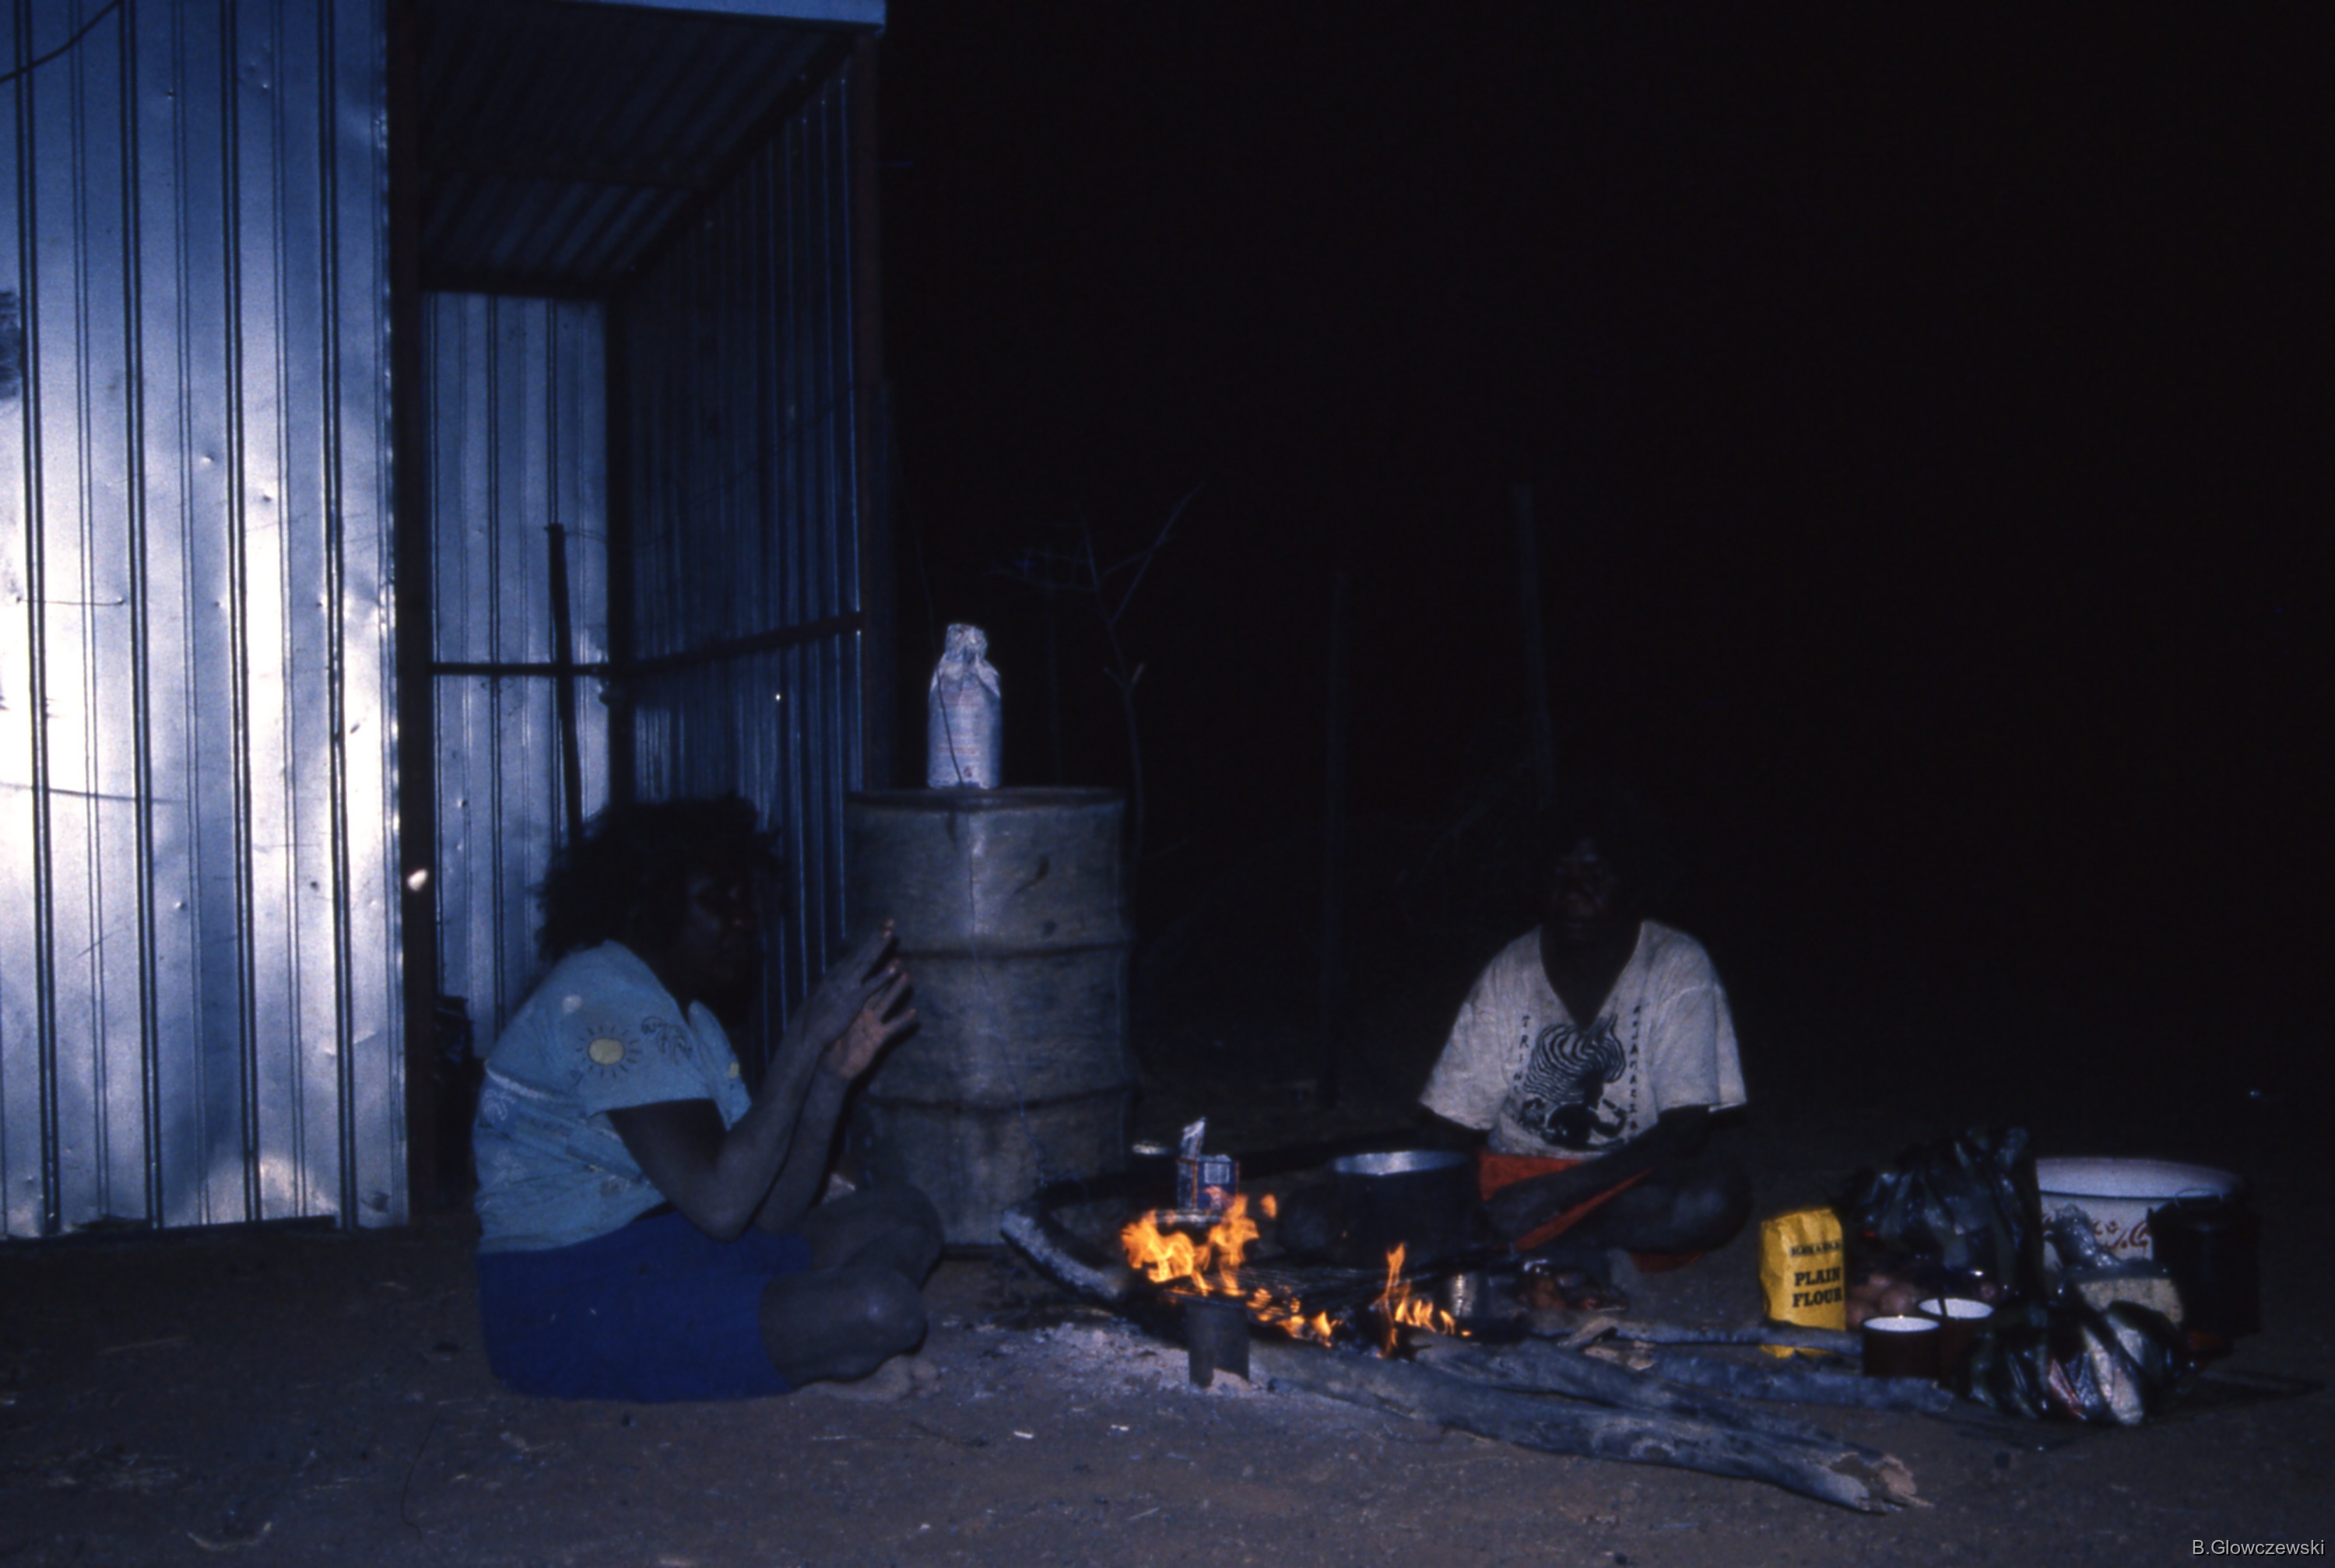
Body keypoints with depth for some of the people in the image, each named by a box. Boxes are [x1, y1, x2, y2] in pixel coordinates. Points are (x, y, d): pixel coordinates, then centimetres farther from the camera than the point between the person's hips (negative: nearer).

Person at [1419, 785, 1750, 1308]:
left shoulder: (1678, 967, -7)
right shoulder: (1509, 972, -1)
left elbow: (1687, 1128, -15)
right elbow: (1454, 1119, 0)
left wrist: (1565, 1189, -25)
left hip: (1632, 1183, -1)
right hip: (1514, 1176, 2)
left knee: (1720, 1192, -33)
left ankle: (1535, 1250, -23)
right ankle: (1576, 1260, -22)